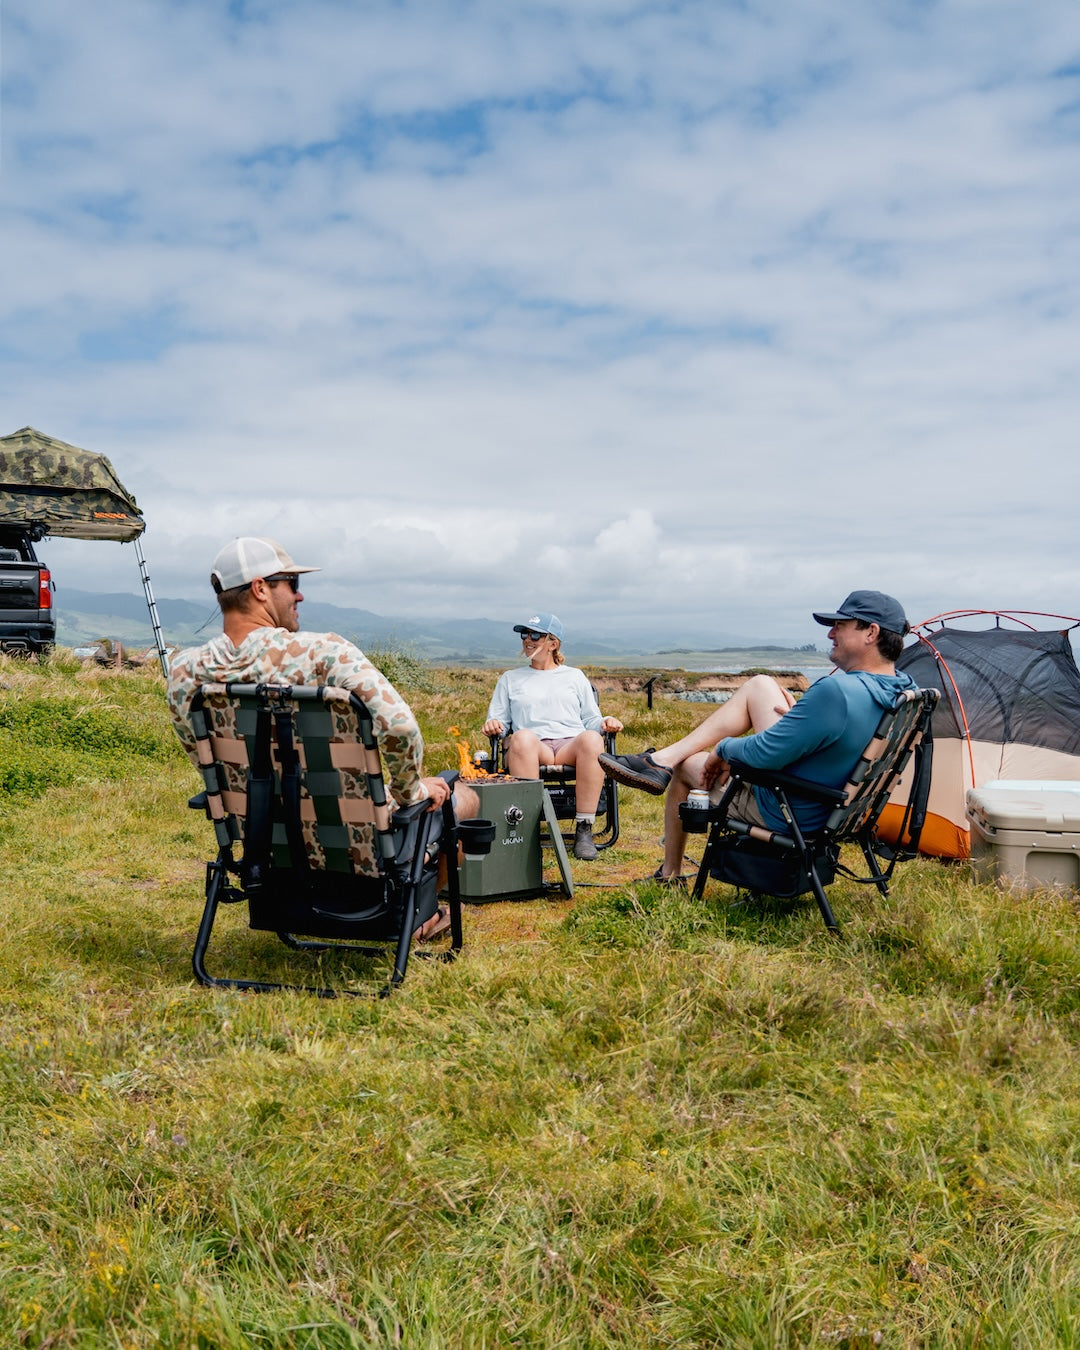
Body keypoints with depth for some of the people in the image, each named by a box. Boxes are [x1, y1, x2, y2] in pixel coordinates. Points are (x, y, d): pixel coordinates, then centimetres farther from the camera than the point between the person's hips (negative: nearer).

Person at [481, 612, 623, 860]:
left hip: (571, 746, 1)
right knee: (522, 737, -38)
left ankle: (584, 830, -34)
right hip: (533, 749, 0)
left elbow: (591, 720, 21)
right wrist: (493, 725, -3)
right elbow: (497, 723, 21)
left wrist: (605, 723, -2)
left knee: (592, 739, -36)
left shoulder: (575, 677, 27)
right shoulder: (510, 679, 27)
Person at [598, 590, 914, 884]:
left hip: (784, 816, -9)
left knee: (685, 765, 13)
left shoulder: (837, 692, -34)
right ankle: (661, 759, 12)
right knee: (758, 685, 9)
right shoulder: (905, 688, -5)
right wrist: (799, 717, 11)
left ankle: (670, 874, 33)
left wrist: (724, 749, -7)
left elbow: (764, 755, -27)